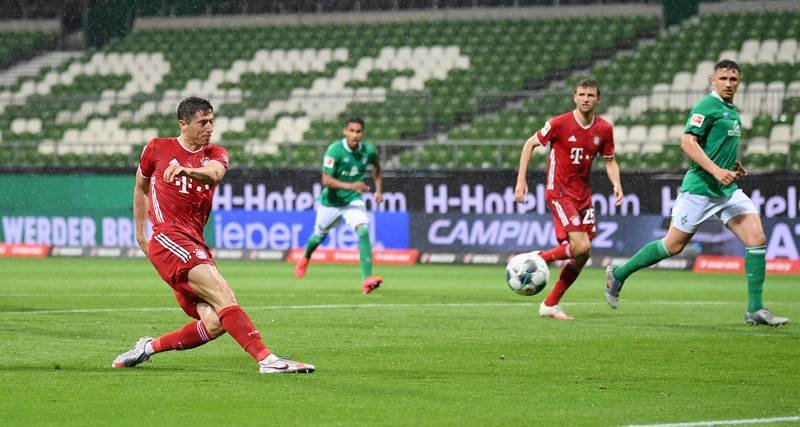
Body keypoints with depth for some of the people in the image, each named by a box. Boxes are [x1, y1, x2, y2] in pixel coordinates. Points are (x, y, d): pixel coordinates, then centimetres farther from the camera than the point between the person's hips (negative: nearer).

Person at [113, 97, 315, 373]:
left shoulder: (216, 154, 13)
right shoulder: (157, 149, 8)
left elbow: (214, 173, -13)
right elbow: (141, 187, 25)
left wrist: (187, 170, -35)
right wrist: (140, 234, 25)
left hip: (194, 245, 5)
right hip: (168, 238, -5)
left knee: (215, 324, -9)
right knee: (223, 294, -24)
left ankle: (149, 347, 7)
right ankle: (265, 358, -32)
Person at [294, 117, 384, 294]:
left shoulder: (369, 151, -11)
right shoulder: (335, 150, -23)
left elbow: (376, 168, 13)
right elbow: (326, 180, -27)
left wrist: (379, 190, 2)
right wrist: (350, 186, -40)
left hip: (354, 200, 1)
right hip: (331, 200, -1)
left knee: (363, 231, -23)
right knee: (320, 235, 19)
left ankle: (367, 279, -30)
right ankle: (305, 258, 55)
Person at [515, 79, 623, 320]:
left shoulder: (604, 129, 1)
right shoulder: (560, 124, -12)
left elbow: (609, 161, 13)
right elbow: (530, 144, -2)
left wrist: (617, 184, -6)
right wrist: (521, 180, -6)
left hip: (583, 194, 6)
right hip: (559, 192, -6)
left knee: (582, 256, 5)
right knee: (581, 247, -21)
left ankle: (550, 305, 16)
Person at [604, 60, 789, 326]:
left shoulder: (732, 111, 16)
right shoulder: (707, 107, -12)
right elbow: (688, 142, -21)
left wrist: (732, 165, 15)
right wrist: (716, 171, -28)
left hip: (728, 189, 8)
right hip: (700, 189, -8)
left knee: (757, 239, -8)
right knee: (673, 246, 1)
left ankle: (755, 309, -6)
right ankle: (618, 274, 22)